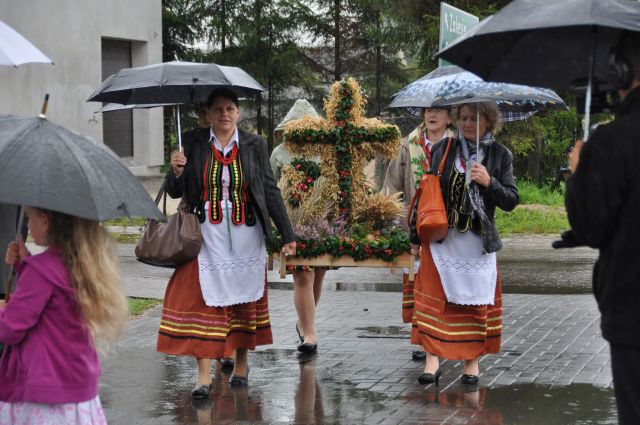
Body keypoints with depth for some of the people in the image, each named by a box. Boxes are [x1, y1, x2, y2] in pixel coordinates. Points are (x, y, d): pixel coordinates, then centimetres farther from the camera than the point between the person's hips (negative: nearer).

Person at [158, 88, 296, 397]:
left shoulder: (254, 145, 3)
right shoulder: (194, 143, 2)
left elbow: (270, 191, 4)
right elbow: (174, 192, 4)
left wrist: (287, 235, 0)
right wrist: (176, 171, -18)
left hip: (245, 236, 1)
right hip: (206, 235, -1)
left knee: (244, 299, 7)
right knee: (204, 300, -6)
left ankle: (241, 365, 22)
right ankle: (204, 376, -5)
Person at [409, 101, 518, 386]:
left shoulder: (500, 155, 3)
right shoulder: (443, 150, 4)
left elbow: (511, 202, 0)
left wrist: (489, 183, -18)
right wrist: (416, 234, 5)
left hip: (478, 241, 0)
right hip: (440, 238, 1)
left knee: (475, 300, 4)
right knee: (434, 298, -2)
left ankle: (472, 359, 16)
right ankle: (433, 359, 2)